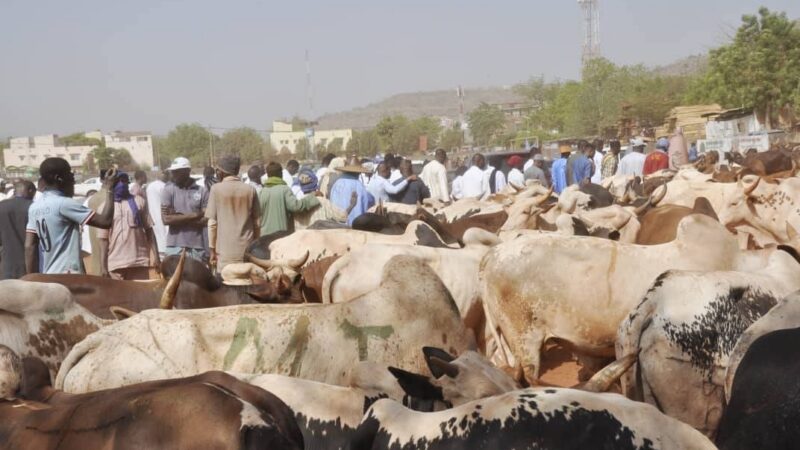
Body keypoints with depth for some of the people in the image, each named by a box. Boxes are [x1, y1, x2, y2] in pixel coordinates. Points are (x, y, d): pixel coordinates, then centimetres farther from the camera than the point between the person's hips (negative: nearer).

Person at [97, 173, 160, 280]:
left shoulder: (139, 201, 6)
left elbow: (149, 230, 8)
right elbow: (103, 239, 2)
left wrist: (156, 256, 2)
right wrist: (103, 267, -2)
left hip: (140, 261, 1)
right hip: (116, 263, -1)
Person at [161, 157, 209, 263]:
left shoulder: (202, 191, 3)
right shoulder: (169, 190, 2)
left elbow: (206, 219, -5)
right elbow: (166, 219, -8)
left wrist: (178, 218, -10)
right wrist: (194, 216, -10)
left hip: (198, 247, 1)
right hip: (175, 247, -1)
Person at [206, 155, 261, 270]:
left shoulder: (216, 189, -2)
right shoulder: (250, 190, 6)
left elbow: (212, 222, -3)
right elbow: (257, 222, 8)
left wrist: (212, 249, 4)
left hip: (225, 250, -3)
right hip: (247, 248, 3)